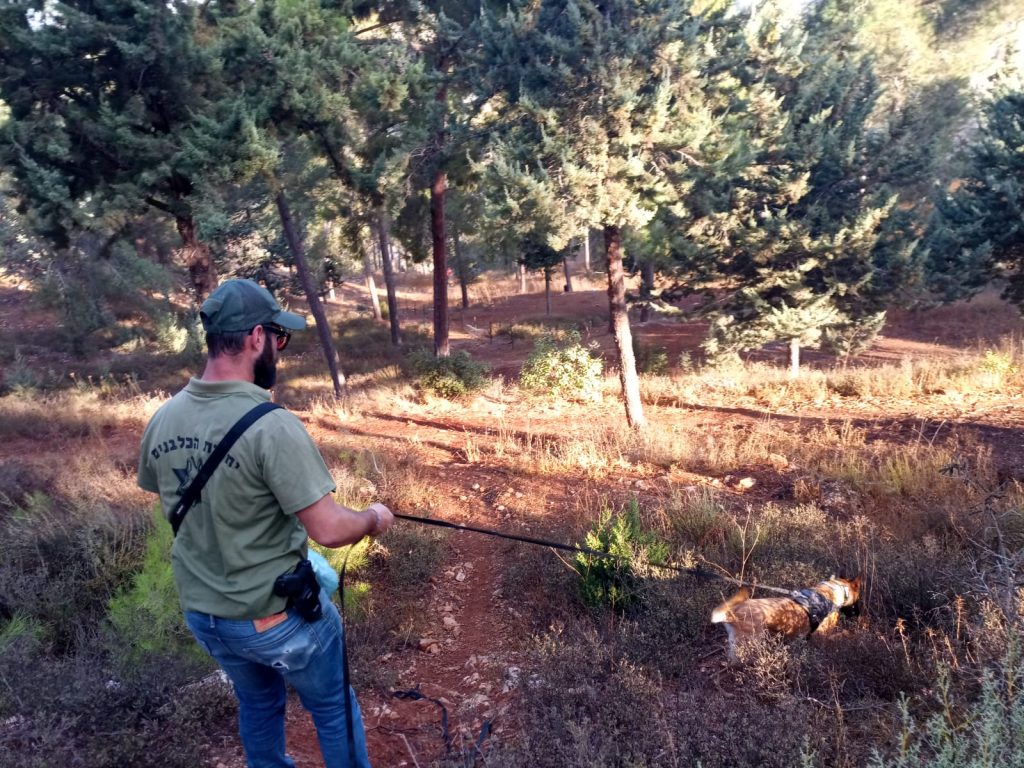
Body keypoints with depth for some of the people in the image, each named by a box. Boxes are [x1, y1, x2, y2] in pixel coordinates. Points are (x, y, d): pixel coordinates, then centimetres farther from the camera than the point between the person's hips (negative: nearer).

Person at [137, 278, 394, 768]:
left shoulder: (162, 420, -8)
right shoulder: (272, 426, -29)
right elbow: (329, 530, -28)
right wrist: (374, 518, -8)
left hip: (201, 614, 6)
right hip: (277, 616, -6)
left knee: (257, 706, 30)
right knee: (334, 709, 19)